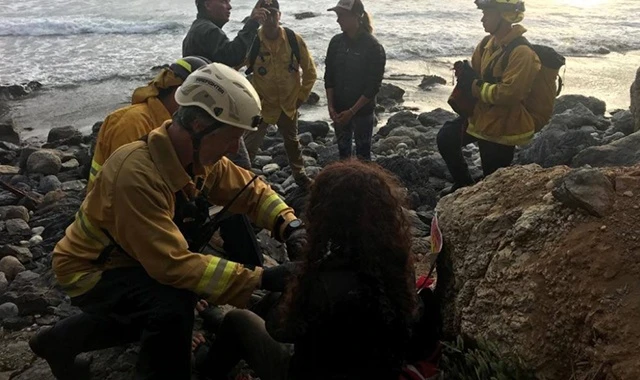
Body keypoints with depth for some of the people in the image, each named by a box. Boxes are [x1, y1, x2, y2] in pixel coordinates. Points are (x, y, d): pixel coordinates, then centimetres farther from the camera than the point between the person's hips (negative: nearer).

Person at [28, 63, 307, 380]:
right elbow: (172, 263, -40)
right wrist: (259, 279, -41)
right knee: (173, 306, -31)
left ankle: (63, 340, 30)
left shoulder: (199, 155, -12)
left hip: (130, 259, 9)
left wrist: (291, 227, -23)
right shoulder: (137, 173, -37)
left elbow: (251, 190, -3)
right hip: (90, 271, -8)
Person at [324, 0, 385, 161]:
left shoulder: (373, 47, -15)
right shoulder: (336, 42, -1)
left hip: (363, 111, -4)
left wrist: (352, 111, -17)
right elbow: (329, 77, 4)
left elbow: (373, 86, -15)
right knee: (343, 151, 16)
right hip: (339, 110, 5)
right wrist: (331, 106, -5)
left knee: (362, 154, 6)